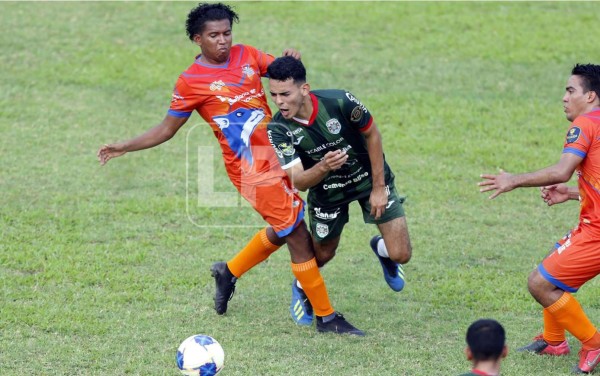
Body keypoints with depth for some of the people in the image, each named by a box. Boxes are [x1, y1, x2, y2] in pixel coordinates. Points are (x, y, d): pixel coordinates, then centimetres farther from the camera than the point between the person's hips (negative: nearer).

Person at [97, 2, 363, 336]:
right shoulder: (191, 82, -7)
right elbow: (167, 129, 3)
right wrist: (125, 147, -4)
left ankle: (229, 272, 44)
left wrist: (293, 60, -15)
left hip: (280, 155, 7)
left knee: (282, 230, 21)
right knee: (299, 239, -5)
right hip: (252, 170, -7)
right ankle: (326, 318, 5)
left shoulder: (247, 56, 7)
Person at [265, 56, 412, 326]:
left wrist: (379, 188, -8)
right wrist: (324, 167, -50)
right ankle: (302, 287, 49)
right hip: (327, 191, 1)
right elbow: (298, 182, -28)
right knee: (323, 254, 12)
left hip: (369, 179, -1)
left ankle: (381, 248, 33)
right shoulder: (278, 130, -26)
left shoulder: (340, 102, -30)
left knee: (401, 254, -6)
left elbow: (372, 134, -11)